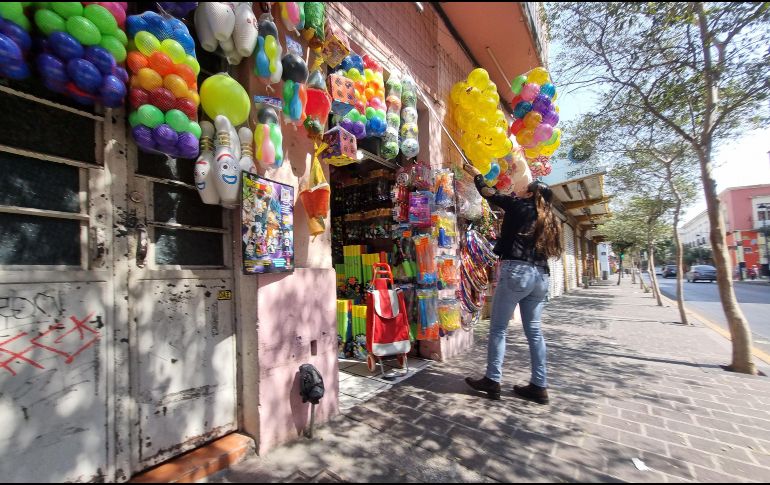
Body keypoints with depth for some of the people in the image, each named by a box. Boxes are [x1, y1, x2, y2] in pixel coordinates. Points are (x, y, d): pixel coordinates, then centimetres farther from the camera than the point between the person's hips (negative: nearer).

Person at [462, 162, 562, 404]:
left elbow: (489, 193, 9)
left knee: (498, 328, -1)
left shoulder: (519, 206, 2)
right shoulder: (547, 218, 20)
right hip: (541, 276, 7)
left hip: (516, 271, -7)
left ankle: (492, 381, 3)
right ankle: (539, 386, 14)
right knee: (534, 331, 10)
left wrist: (476, 174, 25)